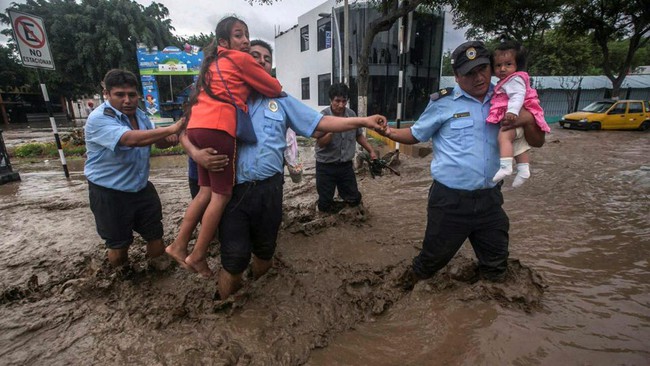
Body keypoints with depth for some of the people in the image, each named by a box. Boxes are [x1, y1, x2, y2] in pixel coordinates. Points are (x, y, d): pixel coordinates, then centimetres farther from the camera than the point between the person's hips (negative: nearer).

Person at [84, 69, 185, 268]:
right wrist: (171, 129, -41)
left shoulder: (139, 114, 4)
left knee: (156, 240, 14)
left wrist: (170, 138, -17)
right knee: (119, 246, 11)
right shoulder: (98, 119, -22)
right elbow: (132, 139, -40)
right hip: (110, 194, -6)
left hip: (142, 188, 6)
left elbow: (157, 141, 8)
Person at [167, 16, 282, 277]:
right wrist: (275, 91, 29)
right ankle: (197, 256, 6)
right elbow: (275, 89, 7)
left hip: (197, 126, 9)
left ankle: (178, 245, 17)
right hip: (217, 128, -8)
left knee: (206, 191, 14)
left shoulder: (214, 62, 28)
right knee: (222, 195, -1)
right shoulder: (241, 59, 4)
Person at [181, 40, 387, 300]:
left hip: (268, 189, 3)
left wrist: (363, 121, -5)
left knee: (264, 251, 18)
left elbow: (321, 123, 4)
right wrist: (196, 153, -17)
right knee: (234, 258, 2)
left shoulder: (281, 101, 11)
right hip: (232, 190, -2)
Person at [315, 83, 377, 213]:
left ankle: (341, 191, 43)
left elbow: (359, 135, 13)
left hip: (346, 165, 4)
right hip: (326, 166, -4)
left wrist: (371, 151, 8)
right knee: (325, 205, 4)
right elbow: (320, 143, -21)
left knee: (354, 199, 13)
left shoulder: (352, 114, -2)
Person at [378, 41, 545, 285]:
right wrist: (389, 132, -14)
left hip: (490, 199, 4)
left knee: (496, 266, 22)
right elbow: (416, 135, 4)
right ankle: (410, 284, 40)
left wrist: (528, 119, -12)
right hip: (450, 200, -4)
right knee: (433, 258, 11)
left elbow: (537, 142, 9)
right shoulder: (444, 103, -5)